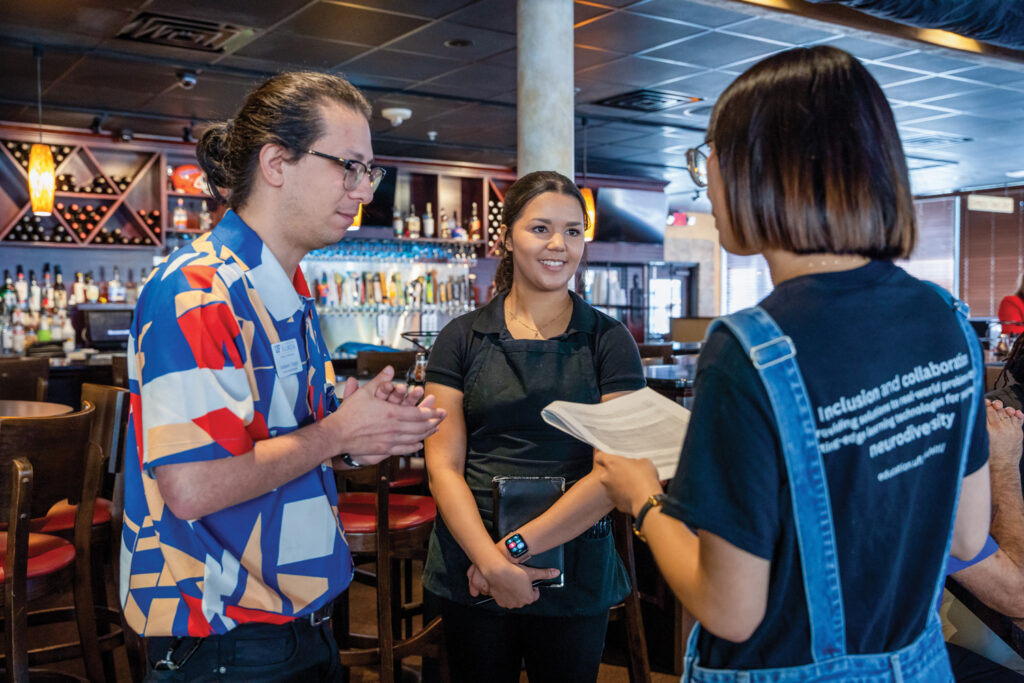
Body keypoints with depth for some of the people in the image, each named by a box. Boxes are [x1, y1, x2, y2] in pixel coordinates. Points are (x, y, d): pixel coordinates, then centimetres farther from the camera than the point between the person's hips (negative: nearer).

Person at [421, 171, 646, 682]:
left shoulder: (608, 342, 0)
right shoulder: (461, 339, 2)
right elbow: (443, 467, -3)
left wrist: (516, 546, -15)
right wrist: (491, 562, -16)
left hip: (575, 577, 0)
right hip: (471, 575, 1)